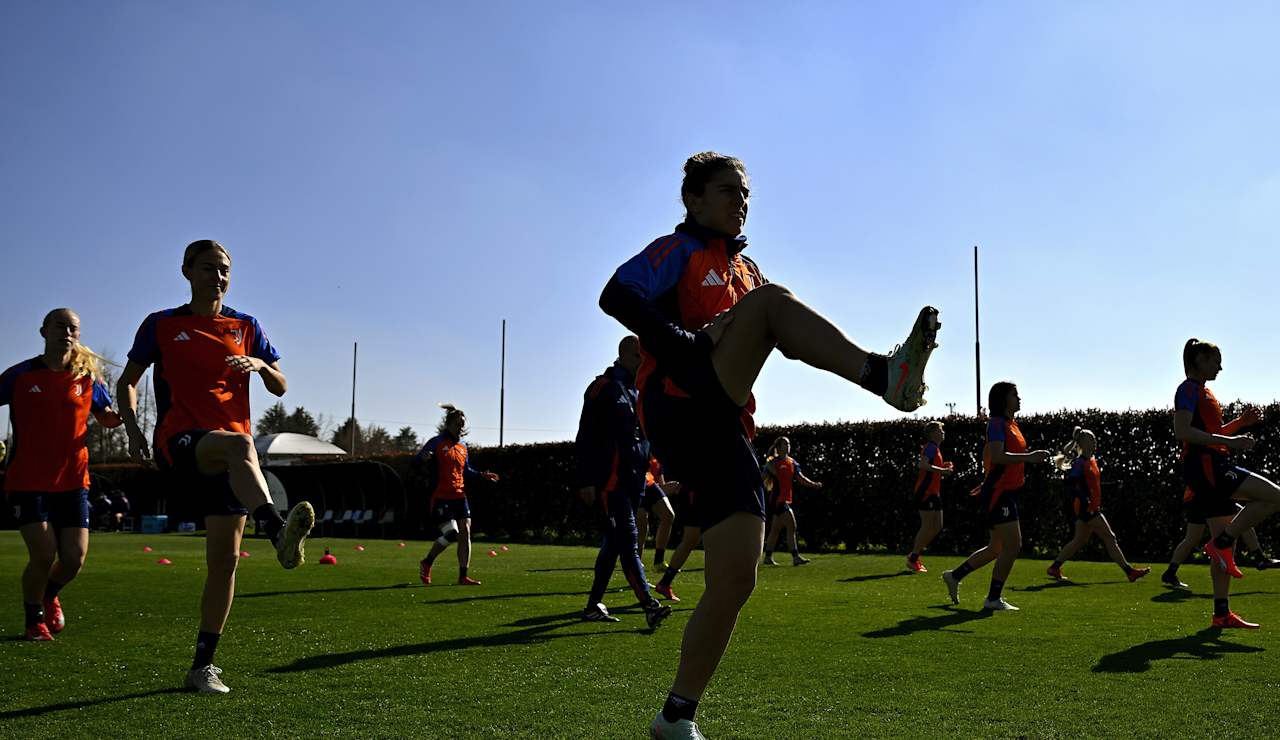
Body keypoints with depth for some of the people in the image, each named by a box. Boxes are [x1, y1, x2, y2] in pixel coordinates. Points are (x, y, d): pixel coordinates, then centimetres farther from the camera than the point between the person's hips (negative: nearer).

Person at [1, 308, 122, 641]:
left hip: (72, 481, 2)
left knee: (74, 558, -3)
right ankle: (34, 620, 15)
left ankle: (49, 595, 33)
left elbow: (106, 417, 16)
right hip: (27, 482, -2)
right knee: (44, 554, -12)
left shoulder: (87, 378, 4)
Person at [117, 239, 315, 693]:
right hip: (179, 439, -3)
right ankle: (280, 534, -63)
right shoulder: (162, 325, 9)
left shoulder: (245, 327, 14)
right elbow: (128, 380, 14)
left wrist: (260, 364, -8)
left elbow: (280, 388, 14)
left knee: (225, 558, -2)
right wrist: (133, 428, -4)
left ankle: (202, 666, 9)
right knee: (240, 445, -39)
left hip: (227, 459, 3)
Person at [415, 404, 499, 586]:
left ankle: (463, 577, 5)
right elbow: (416, 461, -9)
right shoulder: (436, 442, -4)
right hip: (440, 497, -6)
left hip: (459, 496, 6)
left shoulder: (462, 446, 16)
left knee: (465, 534, -2)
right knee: (451, 533, -15)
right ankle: (426, 563, 9)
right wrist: (424, 458, -31)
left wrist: (482, 475, 9)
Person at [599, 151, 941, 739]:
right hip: (680, 411, -7)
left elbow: (784, 331, 24)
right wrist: (692, 342, -21)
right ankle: (884, 375, -35)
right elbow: (616, 297, -13)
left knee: (736, 580, 0)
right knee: (768, 299, -22)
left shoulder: (744, 268, 28)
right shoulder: (678, 250, 5)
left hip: (721, 432, 7)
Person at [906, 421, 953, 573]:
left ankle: (914, 555, 17)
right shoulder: (931, 447, -11)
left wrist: (943, 469, 11)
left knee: (937, 526, 10)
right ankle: (912, 560, 0)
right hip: (926, 492, -10)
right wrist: (943, 470, -23)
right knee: (928, 526, -8)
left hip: (933, 493, 10)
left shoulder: (935, 448, 20)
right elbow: (922, 465, -27)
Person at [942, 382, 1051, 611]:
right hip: (999, 494, -10)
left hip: (1007, 493, 10)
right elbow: (997, 456, -28)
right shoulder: (997, 423, -13)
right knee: (1013, 545, -9)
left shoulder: (1011, 423, 16)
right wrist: (1029, 457, -33)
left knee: (997, 548, 15)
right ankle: (994, 599, 0)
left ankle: (954, 576, 27)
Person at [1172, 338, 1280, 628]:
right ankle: (1221, 544, -11)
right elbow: (1182, 431, -20)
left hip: (1213, 468, 10)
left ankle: (1222, 614, 9)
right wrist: (1230, 442, -22)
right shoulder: (1189, 388, -7)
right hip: (1205, 465, -10)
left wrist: (1240, 422, 19)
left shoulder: (1203, 391, 23)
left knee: (1227, 539, 7)